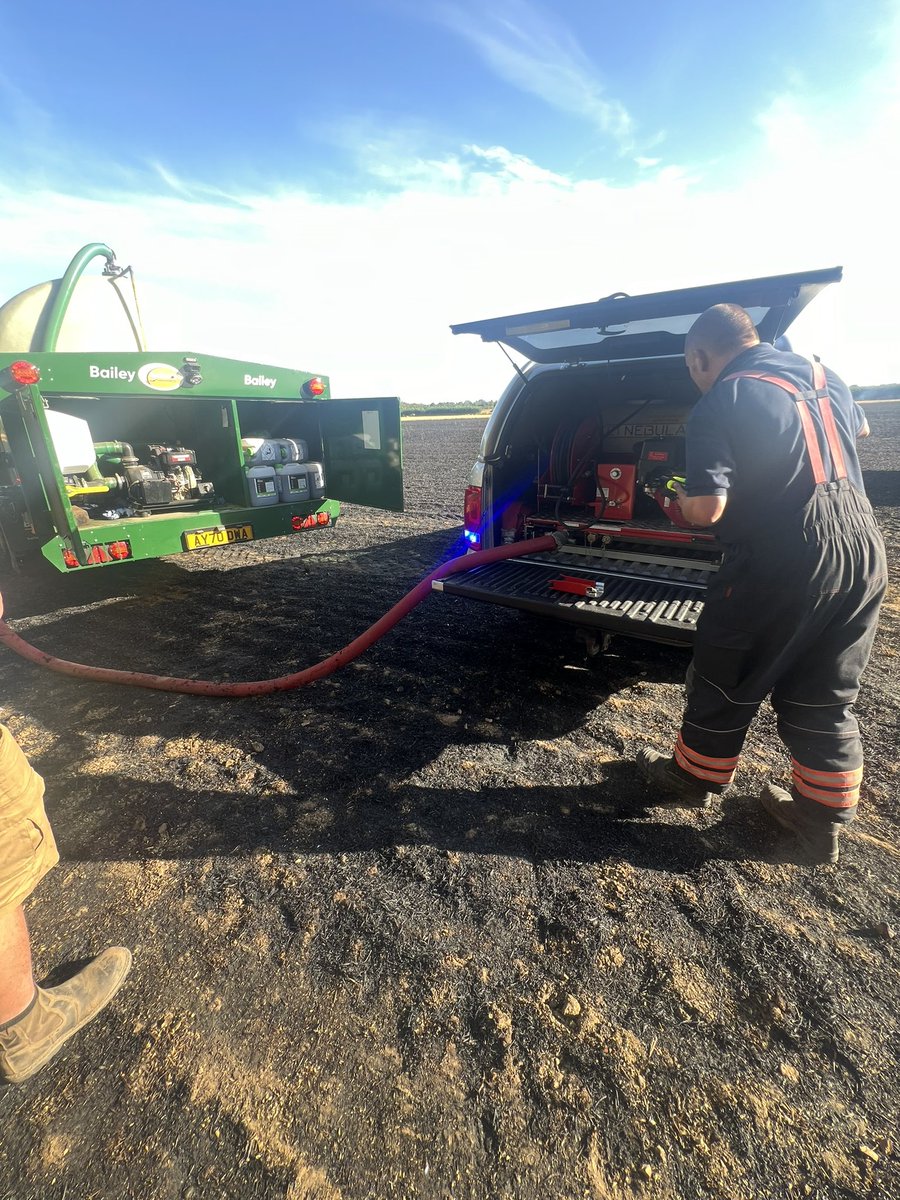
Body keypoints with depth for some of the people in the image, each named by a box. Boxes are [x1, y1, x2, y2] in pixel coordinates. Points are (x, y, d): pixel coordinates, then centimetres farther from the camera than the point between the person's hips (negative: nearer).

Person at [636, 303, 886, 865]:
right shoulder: (823, 373, 13)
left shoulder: (719, 403, -11)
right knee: (826, 700, 17)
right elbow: (860, 429, 34)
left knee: (728, 684, 12)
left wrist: (680, 499, 2)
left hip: (783, 562, -7)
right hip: (865, 549, 8)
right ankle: (824, 819, 30)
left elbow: (706, 509, -20)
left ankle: (694, 777, 32)